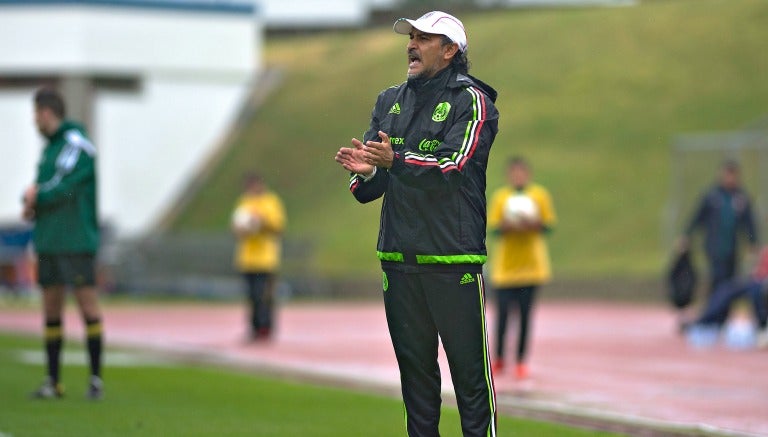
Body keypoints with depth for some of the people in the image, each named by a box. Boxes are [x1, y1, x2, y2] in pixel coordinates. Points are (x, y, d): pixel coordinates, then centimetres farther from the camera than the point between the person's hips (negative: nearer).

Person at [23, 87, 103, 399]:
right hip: (49, 242, 8)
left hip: (76, 241, -8)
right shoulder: (50, 147, 17)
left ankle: (96, 377, -1)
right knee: (51, 310, 6)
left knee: (88, 304, -5)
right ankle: (53, 382, 9)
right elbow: (38, 189, 18)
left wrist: (35, 197, -2)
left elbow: (62, 187, -18)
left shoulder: (77, 144, -9)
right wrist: (30, 202, -4)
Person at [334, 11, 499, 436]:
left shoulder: (471, 101, -1)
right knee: (413, 363, 10)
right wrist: (365, 173, -10)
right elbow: (369, 188, 14)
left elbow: (454, 165, -16)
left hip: (454, 258, -6)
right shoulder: (389, 102, 17)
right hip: (399, 257, 6)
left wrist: (395, 161, -28)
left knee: (468, 364, -7)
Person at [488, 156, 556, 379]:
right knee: (503, 312, -4)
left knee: (525, 313, -1)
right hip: (505, 266, 0)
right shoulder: (500, 197, 4)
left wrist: (533, 223, -15)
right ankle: (499, 358, 11)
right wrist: (506, 225, -20)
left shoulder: (540, 195, 4)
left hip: (530, 264, 0)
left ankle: (521, 361, 6)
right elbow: (493, 227, 1)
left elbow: (548, 225, 4)